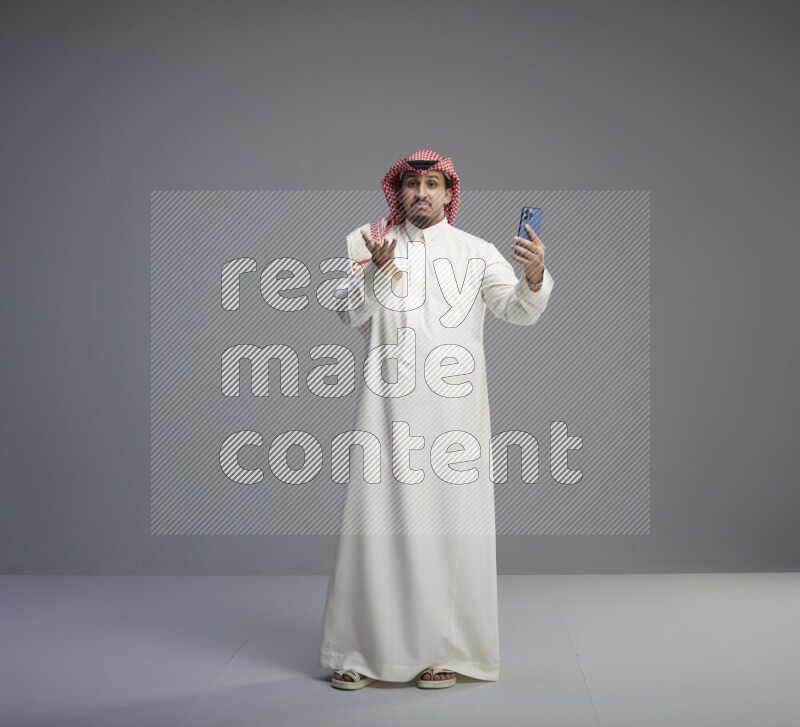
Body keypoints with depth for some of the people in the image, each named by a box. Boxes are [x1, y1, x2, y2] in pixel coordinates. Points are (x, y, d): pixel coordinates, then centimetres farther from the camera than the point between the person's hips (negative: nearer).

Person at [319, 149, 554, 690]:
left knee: (452, 524, 0)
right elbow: (350, 314, 0)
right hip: (389, 406, 1)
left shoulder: (476, 253, 7)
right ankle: (363, 651, 9)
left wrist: (534, 275, -25)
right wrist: (378, 271, -17)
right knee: (379, 519, 0)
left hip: (454, 407, 0)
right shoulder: (374, 246, 11)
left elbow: (520, 311, -5)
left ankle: (447, 651, 10)